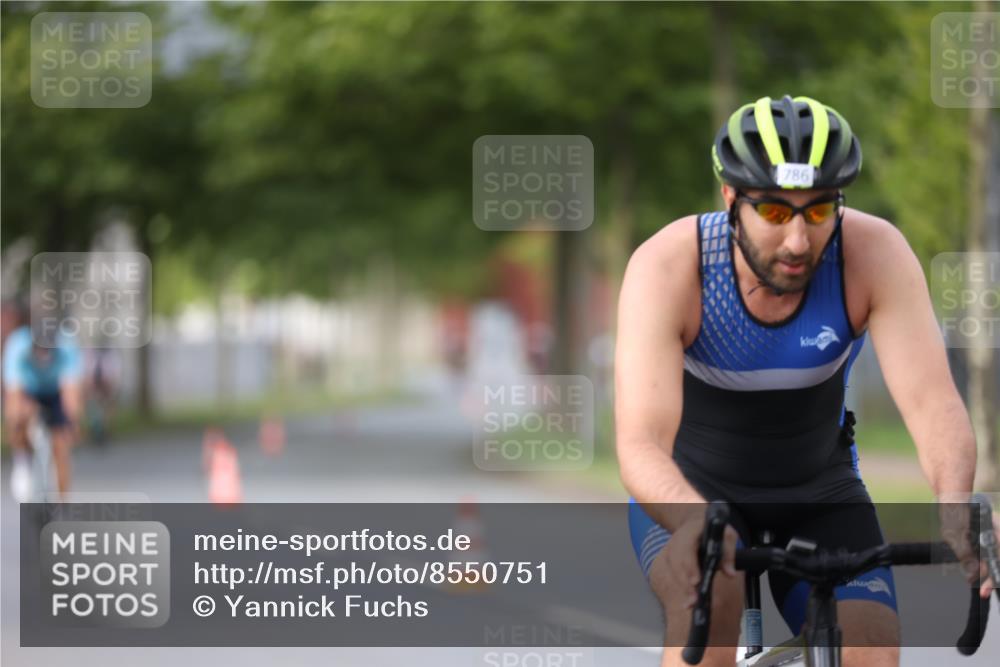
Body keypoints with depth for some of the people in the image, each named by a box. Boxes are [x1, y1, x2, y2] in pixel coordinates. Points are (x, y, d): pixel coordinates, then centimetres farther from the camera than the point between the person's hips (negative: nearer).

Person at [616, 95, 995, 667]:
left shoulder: (874, 252, -24)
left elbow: (933, 403, -32)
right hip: (691, 491, -2)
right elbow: (641, 446, -39)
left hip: (819, 495, 2)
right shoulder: (668, 266, -29)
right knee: (710, 589, -34)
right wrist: (697, 522, -61)